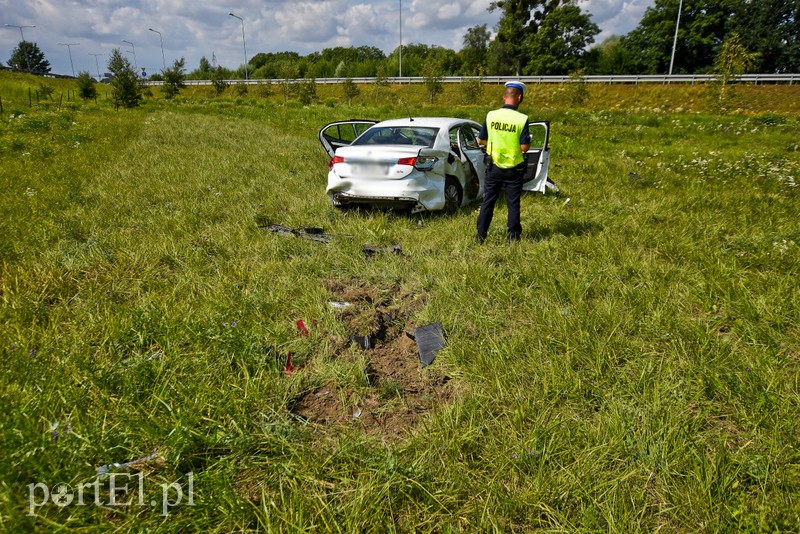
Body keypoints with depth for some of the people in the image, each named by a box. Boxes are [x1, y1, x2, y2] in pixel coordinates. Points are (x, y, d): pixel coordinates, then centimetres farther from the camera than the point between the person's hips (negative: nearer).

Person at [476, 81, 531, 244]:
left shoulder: (491, 115, -5)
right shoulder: (522, 119, -13)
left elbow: (480, 141, 2)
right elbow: (525, 147, -14)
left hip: (493, 167, 2)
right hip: (513, 169, -2)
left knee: (487, 201, 11)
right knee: (513, 203, 9)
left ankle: (480, 235, 15)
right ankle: (513, 236, 15)